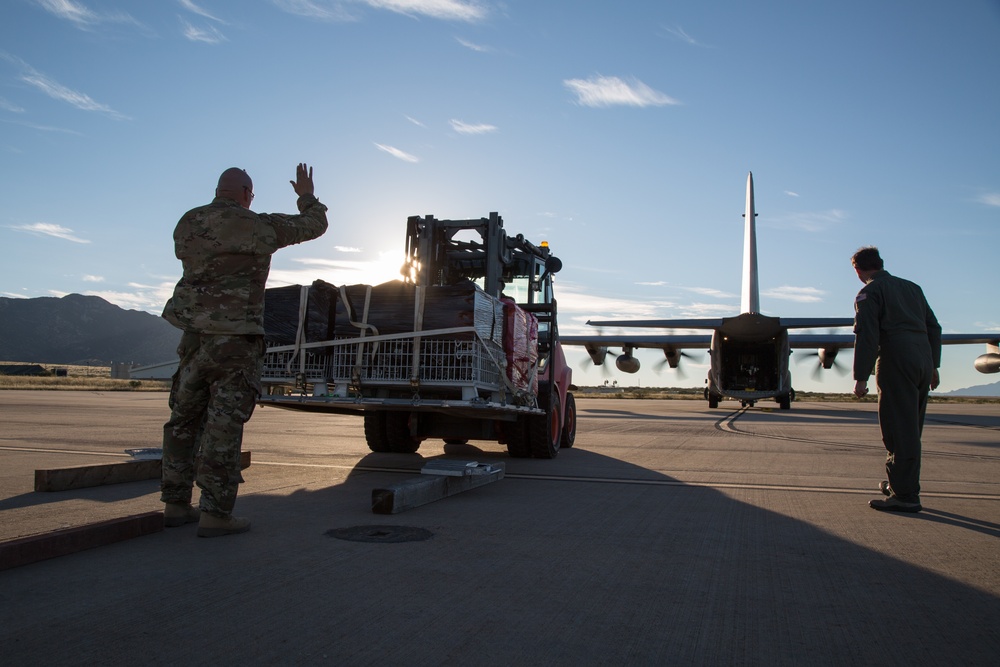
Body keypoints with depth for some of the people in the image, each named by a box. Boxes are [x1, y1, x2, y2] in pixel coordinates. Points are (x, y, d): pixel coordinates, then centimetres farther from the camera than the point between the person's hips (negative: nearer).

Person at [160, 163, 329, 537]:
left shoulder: (187, 225, 8)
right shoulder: (261, 228, -7)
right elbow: (314, 225, 5)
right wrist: (307, 195, 24)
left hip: (194, 336, 6)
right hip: (235, 341, -6)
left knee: (185, 420, 14)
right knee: (223, 427, -4)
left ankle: (176, 504, 21)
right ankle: (215, 514, -1)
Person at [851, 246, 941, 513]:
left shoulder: (869, 292, 0)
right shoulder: (912, 287, 21)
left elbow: (867, 336, -11)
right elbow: (933, 328, 21)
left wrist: (860, 377, -12)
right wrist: (934, 366, 23)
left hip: (896, 363, -7)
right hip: (923, 360, 7)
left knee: (900, 430, -6)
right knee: (911, 429, 15)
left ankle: (905, 495, -6)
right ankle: (900, 484, 24)